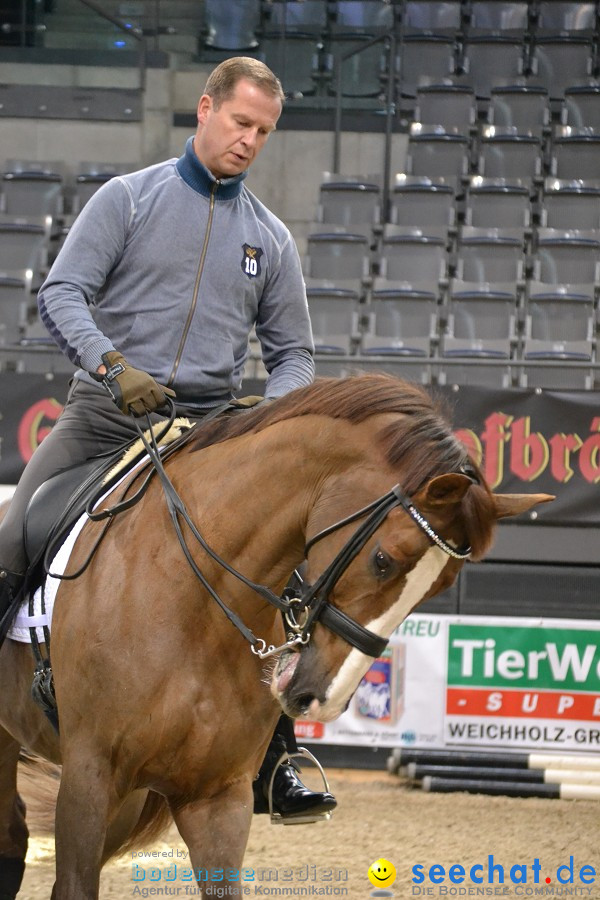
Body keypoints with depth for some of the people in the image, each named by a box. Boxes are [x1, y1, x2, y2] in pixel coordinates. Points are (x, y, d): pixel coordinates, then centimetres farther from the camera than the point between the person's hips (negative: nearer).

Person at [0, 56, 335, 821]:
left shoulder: (270, 239, 12)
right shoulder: (128, 199, 2)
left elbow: (291, 350, 16)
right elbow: (62, 293, -7)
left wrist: (273, 413, -7)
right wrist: (112, 366, -24)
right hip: (105, 412, -2)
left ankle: (273, 762, -5)